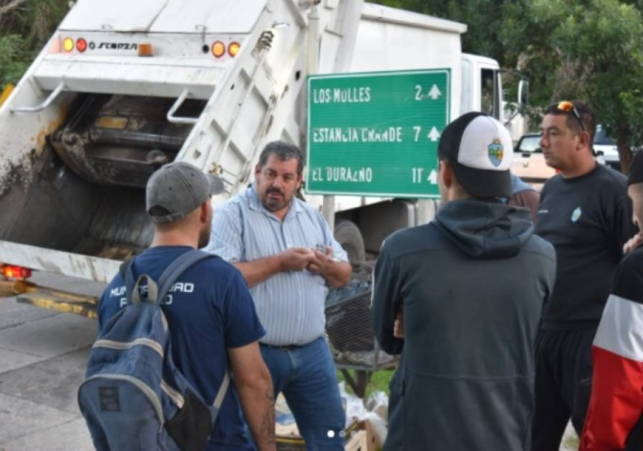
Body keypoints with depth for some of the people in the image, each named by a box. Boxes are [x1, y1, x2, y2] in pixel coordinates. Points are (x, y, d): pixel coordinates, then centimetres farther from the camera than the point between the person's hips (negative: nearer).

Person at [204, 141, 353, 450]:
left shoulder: (312, 216, 11)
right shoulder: (232, 214, -7)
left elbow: (344, 276, 13)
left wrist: (328, 266, -9)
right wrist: (280, 262, -20)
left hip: (312, 351, 5)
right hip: (255, 352, -5)